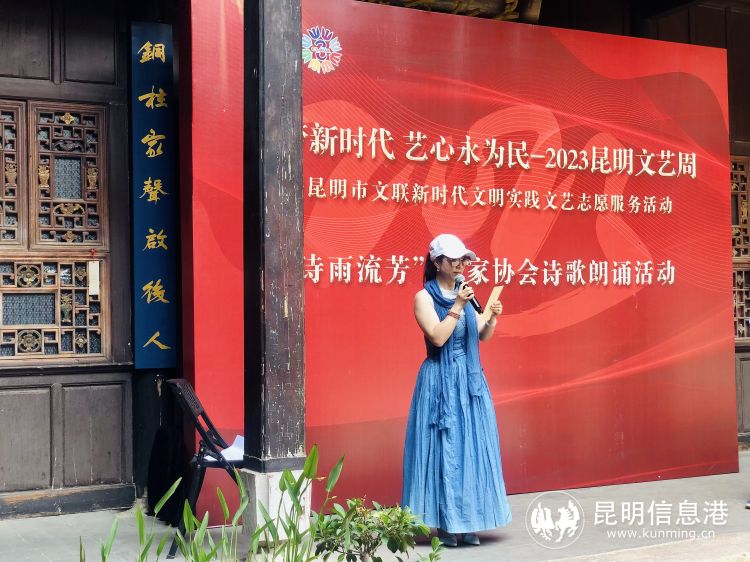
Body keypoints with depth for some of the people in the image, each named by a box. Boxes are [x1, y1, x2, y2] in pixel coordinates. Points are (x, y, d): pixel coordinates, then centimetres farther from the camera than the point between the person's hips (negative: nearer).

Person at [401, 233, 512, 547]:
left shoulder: (464, 293, 11)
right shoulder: (424, 297, -7)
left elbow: (482, 336, 13)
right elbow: (438, 337, -18)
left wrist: (492, 318, -5)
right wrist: (457, 306, -18)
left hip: (470, 379, 6)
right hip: (441, 381, -6)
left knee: (472, 447, 5)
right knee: (444, 449, -3)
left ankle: (468, 522, 14)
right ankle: (444, 524, 6)